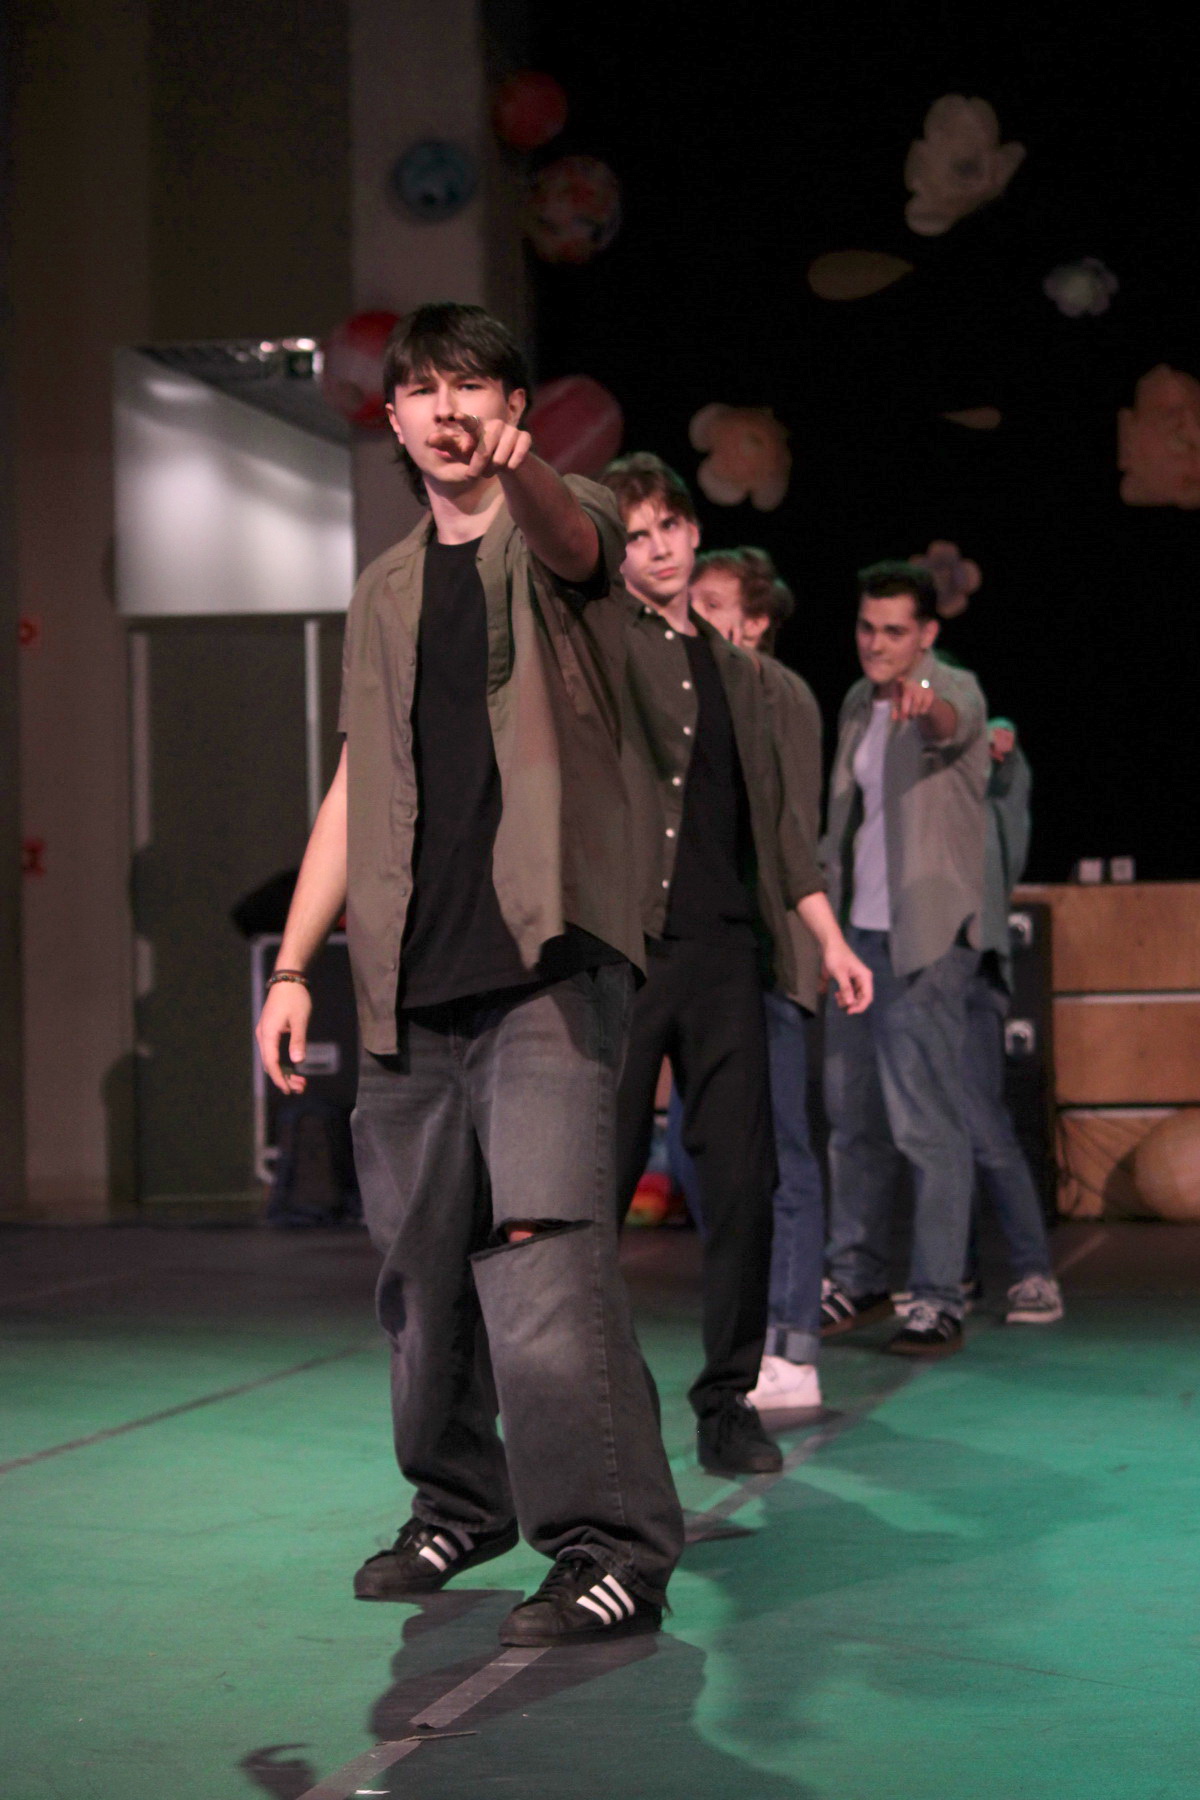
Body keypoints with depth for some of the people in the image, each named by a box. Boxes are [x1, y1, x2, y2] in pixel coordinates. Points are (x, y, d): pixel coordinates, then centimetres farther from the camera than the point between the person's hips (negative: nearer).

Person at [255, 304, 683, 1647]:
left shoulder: (560, 528, 3)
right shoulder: (385, 593, 19)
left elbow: (574, 543, -24)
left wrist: (518, 470, -47)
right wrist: (293, 963, 13)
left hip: (546, 958, -6)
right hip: (413, 979, 6)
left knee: (541, 1235, -17)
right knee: (419, 1257, 9)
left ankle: (612, 1545, -14)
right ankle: (459, 1503, 26)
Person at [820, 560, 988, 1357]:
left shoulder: (955, 690, -8)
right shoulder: (858, 705, 15)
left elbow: (951, 721, -34)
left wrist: (925, 707, -58)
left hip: (925, 938, -7)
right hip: (857, 931, 8)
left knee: (926, 1119, -9)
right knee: (853, 1115, 12)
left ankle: (939, 1299, -4)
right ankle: (857, 1281, 23)